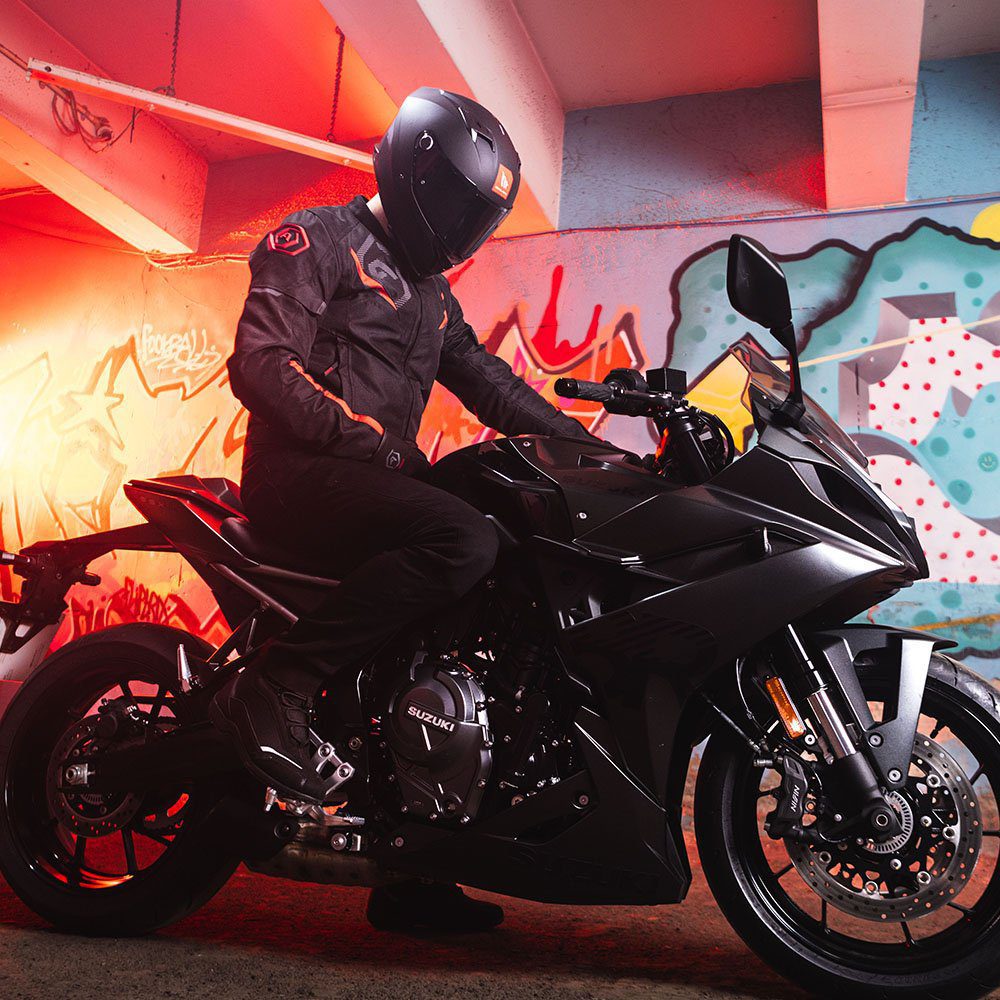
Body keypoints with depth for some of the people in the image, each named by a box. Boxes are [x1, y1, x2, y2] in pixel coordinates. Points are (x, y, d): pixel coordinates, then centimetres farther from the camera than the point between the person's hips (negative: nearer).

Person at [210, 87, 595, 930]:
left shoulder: (431, 297, 25)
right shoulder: (319, 239, 0)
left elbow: (488, 382, 21)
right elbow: (260, 363, -12)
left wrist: (584, 440, 9)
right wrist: (363, 437, -21)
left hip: (378, 475, 9)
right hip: (300, 471, -8)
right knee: (465, 541, -32)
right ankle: (273, 689, -23)